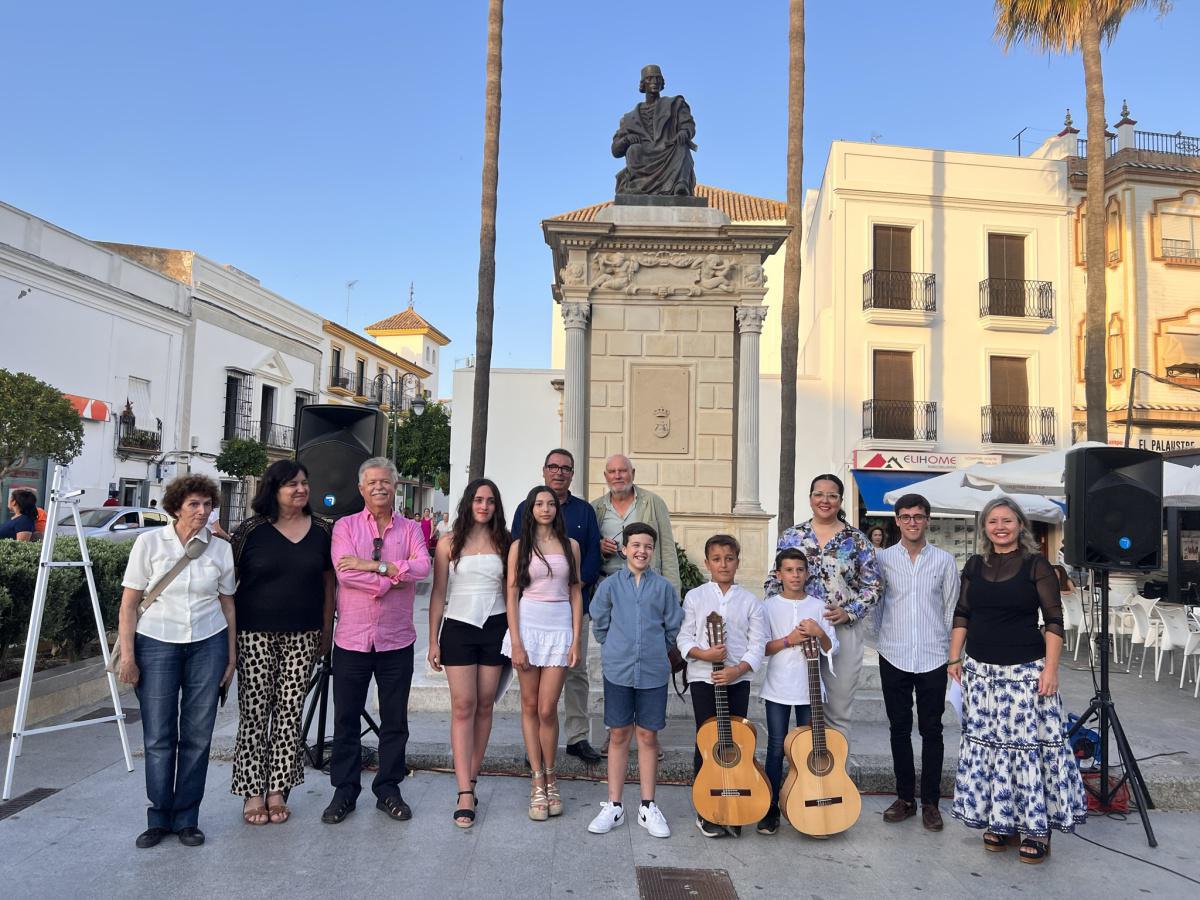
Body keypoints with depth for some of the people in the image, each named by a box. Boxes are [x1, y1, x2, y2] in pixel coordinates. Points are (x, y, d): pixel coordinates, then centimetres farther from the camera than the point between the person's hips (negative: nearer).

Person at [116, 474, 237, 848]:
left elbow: (228, 605, 7)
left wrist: (231, 656, 6)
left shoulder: (221, 549, 1)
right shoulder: (149, 542, -3)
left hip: (208, 645, 1)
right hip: (156, 644, -1)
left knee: (198, 735, 5)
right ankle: (159, 818, 20)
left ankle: (187, 818, 19)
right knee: (158, 736, 3)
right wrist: (127, 654, -6)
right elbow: (129, 603, -1)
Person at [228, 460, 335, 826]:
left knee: (290, 712, 6)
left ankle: (277, 791, 17)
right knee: (254, 712, 3)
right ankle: (252, 793, 14)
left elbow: (328, 581, 10)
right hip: (255, 635, -2)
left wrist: (327, 629, 8)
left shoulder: (321, 531, 5)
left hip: (302, 637, 2)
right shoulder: (251, 530, -1)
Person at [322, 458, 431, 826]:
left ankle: (388, 789, 25)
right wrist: (394, 576, -14)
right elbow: (345, 573, -15)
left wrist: (375, 565, -19)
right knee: (346, 718, 9)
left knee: (395, 720, 10)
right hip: (352, 639, -1)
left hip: (397, 640, 1)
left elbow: (422, 567, -14)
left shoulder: (410, 529, 5)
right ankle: (344, 791, 23)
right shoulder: (345, 526, 1)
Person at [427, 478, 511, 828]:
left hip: (495, 628, 2)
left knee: (484, 706, 7)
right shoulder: (449, 543, 1)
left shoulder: (504, 543, 5)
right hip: (458, 628, -2)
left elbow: (512, 591, 8)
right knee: (463, 707, -4)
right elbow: (438, 594, 3)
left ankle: (471, 779, 19)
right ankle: (465, 794, -4)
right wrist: (433, 641, 0)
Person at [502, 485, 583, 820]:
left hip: (560, 627, 0)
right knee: (529, 707, 5)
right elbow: (512, 594, 1)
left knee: (547, 709, -3)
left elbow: (575, 593, 7)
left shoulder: (570, 546, 8)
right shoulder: (519, 546, 4)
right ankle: (538, 782, 15)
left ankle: (550, 778, 16)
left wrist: (576, 639, 1)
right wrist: (515, 642, -6)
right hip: (527, 625, 0)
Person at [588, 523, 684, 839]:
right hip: (618, 670, 0)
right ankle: (613, 806, 17)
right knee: (619, 734, 8)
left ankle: (648, 807, 19)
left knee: (648, 735, 7)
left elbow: (673, 628, 7)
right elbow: (599, 623, 8)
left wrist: (656, 652, 11)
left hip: (653, 671, 0)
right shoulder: (610, 585, -1)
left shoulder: (664, 587, 0)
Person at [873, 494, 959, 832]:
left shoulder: (944, 560, 2)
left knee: (931, 730, 6)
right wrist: (886, 635, 7)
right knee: (899, 729, 9)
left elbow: (951, 608, 7)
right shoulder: (883, 558, 1)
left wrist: (948, 646, 6)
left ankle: (930, 802, 17)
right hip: (893, 657, 1)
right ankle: (905, 798, 21)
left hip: (933, 657, 0)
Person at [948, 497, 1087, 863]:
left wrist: (1051, 667, -12)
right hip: (980, 669, 4)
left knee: (1030, 741, -3)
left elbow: (1054, 620, -6)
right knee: (986, 742, 7)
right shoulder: (974, 566, 8)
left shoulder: (1036, 565, -3)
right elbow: (961, 614, 12)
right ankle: (1000, 819, 20)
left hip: (1025, 669, -4)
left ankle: (1036, 827, 10)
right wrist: (955, 657, 7)